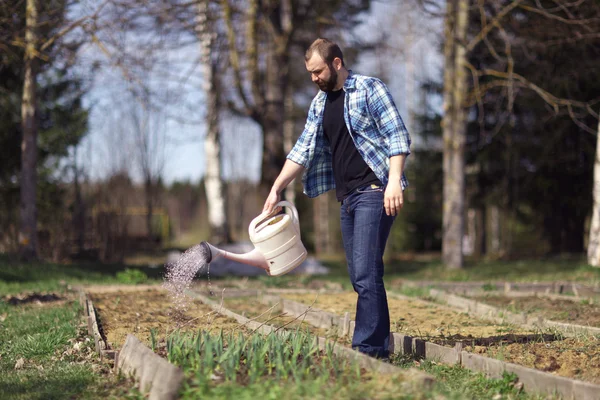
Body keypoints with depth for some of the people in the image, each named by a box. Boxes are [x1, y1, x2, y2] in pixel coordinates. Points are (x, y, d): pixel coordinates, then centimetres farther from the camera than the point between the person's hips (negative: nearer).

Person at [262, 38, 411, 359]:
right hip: (347, 198, 8)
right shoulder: (320, 103, 18)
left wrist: (394, 181, -20)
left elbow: (398, 136, -9)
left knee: (365, 273, -14)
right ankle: (380, 343, 13)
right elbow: (304, 149, 18)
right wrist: (276, 189, 11)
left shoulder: (369, 89, -4)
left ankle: (368, 348, -12)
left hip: (374, 192, -8)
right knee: (359, 276, 7)